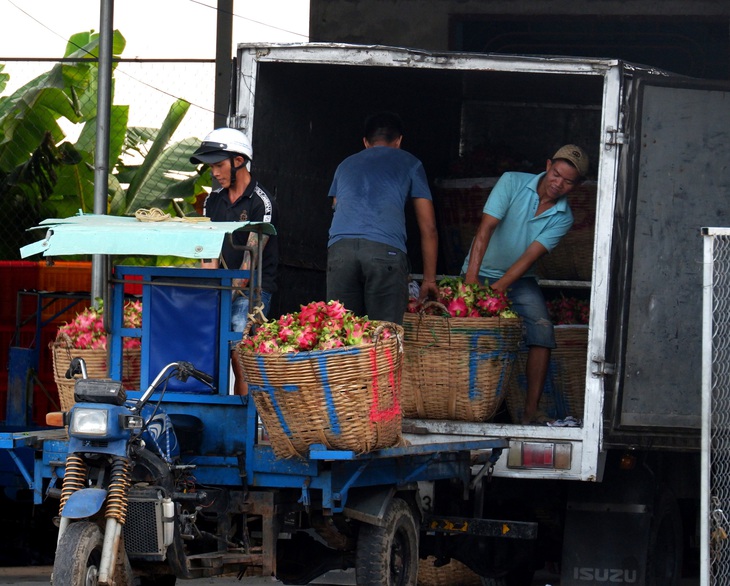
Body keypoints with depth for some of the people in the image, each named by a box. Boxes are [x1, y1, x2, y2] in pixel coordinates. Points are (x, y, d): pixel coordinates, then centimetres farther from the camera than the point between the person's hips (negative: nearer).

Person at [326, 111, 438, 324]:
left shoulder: (346, 165, 32)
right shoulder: (409, 163, 23)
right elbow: (428, 228, 21)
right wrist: (429, 279, 26)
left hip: (339, 249, 3)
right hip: (386, 250, -3)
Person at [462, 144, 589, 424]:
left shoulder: (563, 218, -9)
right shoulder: (512, 183, -16)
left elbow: (529, 257, -19)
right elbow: (485, 229, -24)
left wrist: (495, 290, -32)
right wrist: (471, 280, -36)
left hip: (519, 281, 2)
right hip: (482, 272, -2)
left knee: (542, 331, -19)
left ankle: (531, 411, -19)